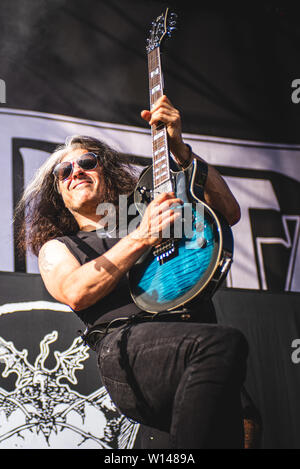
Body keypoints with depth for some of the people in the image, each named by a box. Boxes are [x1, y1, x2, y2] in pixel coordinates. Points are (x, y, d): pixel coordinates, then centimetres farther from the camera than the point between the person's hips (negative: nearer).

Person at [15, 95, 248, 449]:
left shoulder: (155, 214, 33)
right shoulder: (56, 247, 27)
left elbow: (228, 212, 20)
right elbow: (75, 293, 2)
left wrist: (178, 148, 13)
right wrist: (140, 238, -5)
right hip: (125, 347, -3)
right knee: (224, 344, -34)